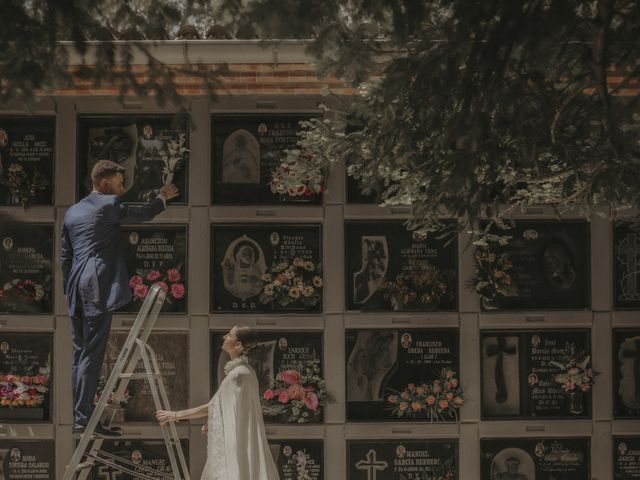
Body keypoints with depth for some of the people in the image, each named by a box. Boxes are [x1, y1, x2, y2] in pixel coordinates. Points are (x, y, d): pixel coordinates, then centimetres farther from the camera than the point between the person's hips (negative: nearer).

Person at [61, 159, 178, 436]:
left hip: (76, 292, 8)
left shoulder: (72, 212, 17)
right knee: (92, 354, -8)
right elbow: (142, 215, 4)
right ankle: (83, 418, -11)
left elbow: (65, 257, 18)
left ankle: (80, 416, 11)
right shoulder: (108, 205, -5)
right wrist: (162, 197, 21)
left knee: (80, 354, 10)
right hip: (99, 288, -8)